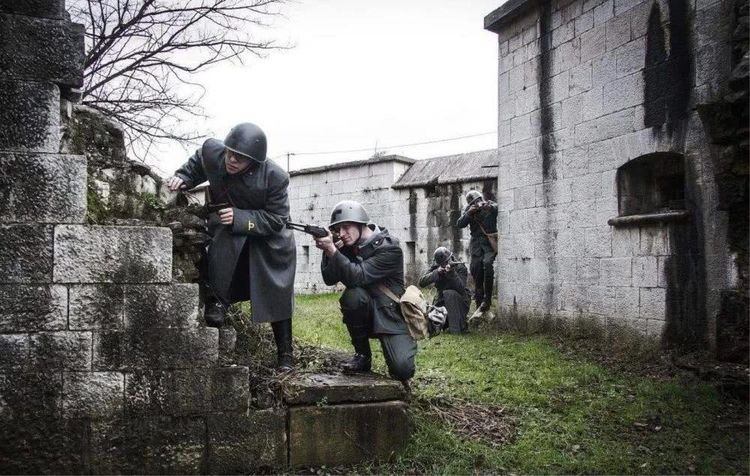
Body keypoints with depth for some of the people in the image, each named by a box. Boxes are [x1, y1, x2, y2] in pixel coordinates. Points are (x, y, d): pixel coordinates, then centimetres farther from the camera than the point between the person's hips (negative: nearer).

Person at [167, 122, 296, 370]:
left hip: (268, 241, -1)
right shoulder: (211, 151, -21)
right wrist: (183, 178, -16)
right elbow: (196, 165, 3)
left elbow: (276, 220, -25)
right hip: (228, 233, 2)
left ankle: (285, 355, 16)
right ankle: (217, 301, -23)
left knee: (277, 297, 1)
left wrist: (240, 218, -37)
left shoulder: (275, 177, -30)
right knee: (223, 238, -36)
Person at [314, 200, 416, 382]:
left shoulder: (389, 248, -17)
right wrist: (328, 250, -20)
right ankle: (362, 355, -9)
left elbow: (358, 276, -28)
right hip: (366, 312, 5)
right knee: (352, 295, -31)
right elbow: (330, 279, -7)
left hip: (390, 314, -5)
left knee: (402, 370, -25)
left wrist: (331, 250, -33)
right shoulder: (349, 247, 1)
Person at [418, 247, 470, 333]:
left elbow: (460, 288, -27)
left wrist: (451, 273, -39)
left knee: (449, 293, -35)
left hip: (459, 301, -4)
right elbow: (421, 283, -16)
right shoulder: (435, 268, -4)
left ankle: (456, 328, -28)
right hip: (441, 302, 4)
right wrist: (436, 272, -28)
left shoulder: (460, 267, -14)